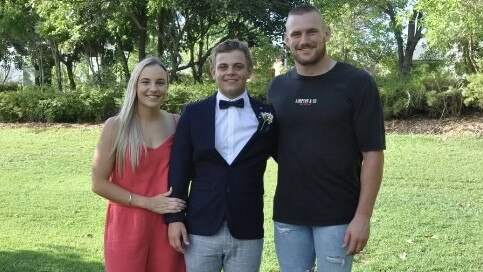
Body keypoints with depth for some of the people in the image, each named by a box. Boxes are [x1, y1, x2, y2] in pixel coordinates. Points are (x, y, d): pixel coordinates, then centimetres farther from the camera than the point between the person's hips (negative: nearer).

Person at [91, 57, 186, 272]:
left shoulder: (176, 123, 0)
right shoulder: (116, 126, -7)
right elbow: (98, 183, -6)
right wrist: (147, 202, -13)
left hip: (167, 226, 2)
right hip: (127, 227, -2)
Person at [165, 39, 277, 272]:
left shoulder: (268, 115, 2)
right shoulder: (193, 113, 4)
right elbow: (179, 169, 3)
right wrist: (174, 217, -1)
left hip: (247, 233, 0)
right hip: (200, 229, 0)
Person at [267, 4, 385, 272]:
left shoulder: (357, 83, -8)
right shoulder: (277, 87, 5)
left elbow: (372, 153, -9)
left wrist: (362, 216, -13)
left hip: (338, 216, -3)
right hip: (287, 214, 4)